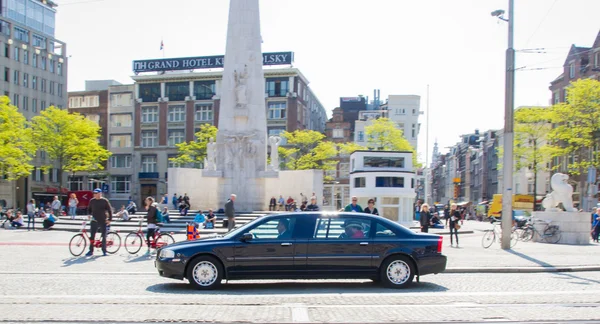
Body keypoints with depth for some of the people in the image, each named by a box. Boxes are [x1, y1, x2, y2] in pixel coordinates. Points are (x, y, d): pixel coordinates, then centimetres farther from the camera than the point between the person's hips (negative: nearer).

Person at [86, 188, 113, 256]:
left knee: (104, 237, 4)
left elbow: (110, 210, -1)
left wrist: (109, 219, -6)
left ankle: (104, 251, 13)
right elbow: (89, 209, 18)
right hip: (94, 221, 2)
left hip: (103, 221, -2)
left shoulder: (105, 201, -3)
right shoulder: (92, 201, 7)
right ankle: (91, 251, 7)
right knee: (92, 236, 0)